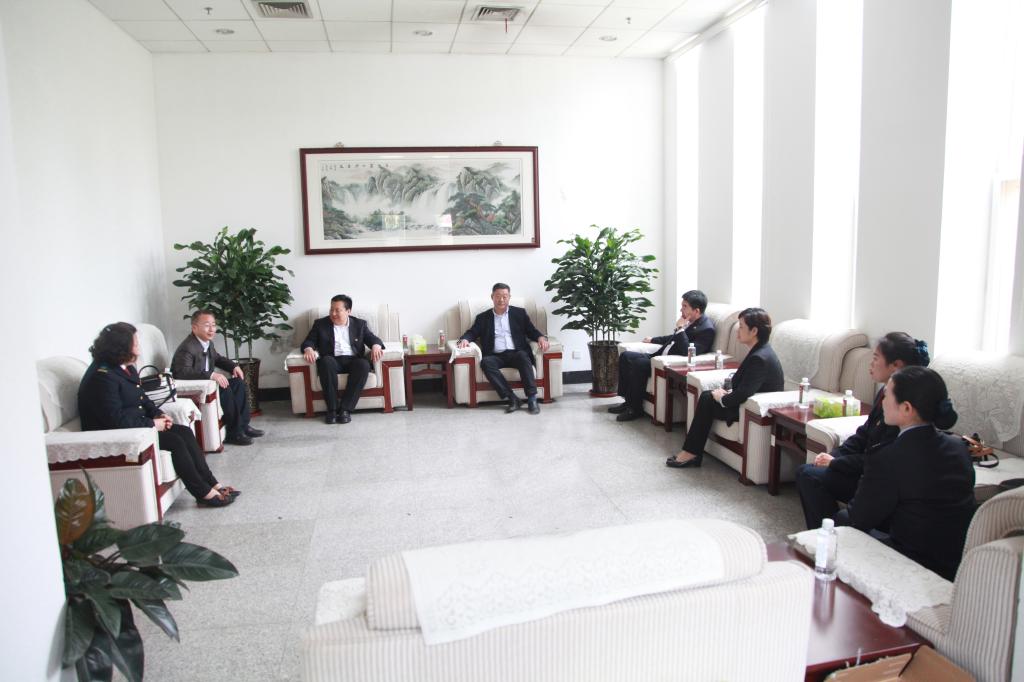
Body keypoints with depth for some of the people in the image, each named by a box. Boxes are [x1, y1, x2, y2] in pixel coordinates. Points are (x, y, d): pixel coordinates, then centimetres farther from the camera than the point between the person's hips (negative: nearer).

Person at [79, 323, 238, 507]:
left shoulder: (127, 368, 8)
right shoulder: (102, 376, -22)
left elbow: (142, 397, 19)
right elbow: (116, 420, -27)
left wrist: (159, 415, 1)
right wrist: (152, 424, -19)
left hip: (137, 424, 9)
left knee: (185, 432, -7)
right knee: (175, 442, -20)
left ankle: (212, 484, -7)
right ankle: (204, 494, -13)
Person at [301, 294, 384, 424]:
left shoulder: (360, 324, 16)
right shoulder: (320, 324, 15)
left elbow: (373, 339, 8)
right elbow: (308, 341, 9)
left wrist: (376, 346, -17)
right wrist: (308, 349, -16)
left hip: (353, 361, 0)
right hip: (332, 361, 0)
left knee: (364, 364, -34)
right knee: (326, 361, -36)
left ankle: (345, 409, -31)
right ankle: (332, 409, -30)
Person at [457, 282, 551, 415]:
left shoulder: (519, 313, 17)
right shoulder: (483, 317, 18)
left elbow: (532, 331, 15)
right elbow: (472, 333, 12)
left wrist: (541, 337, -8)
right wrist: (465, 339, -12)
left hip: (516, 353, 0)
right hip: (496, 356, 1)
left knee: (523, 355, -35)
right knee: (486, 362, -33)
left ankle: (532, 399, -35)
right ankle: (512, 399, -34)